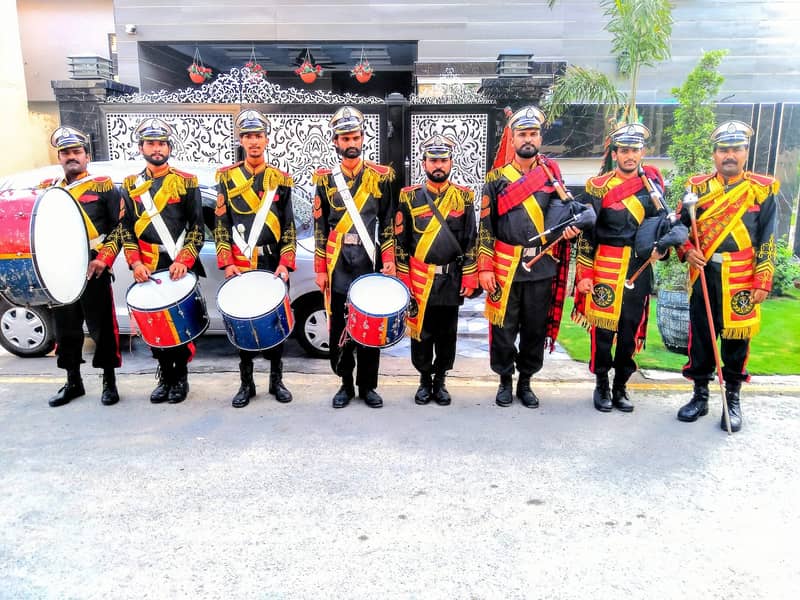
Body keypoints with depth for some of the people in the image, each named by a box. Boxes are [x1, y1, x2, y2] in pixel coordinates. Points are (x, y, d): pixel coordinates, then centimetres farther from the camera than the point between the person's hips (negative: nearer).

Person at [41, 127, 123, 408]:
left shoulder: (103, 187, 1)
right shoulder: (49, 189, 15)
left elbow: (121, 226, -3)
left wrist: (104, 259, -12)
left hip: (93, 271, -5)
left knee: (102, 328, 1)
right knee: (66, 330, 12)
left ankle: (109, 383, 13)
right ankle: (73, 383, 25)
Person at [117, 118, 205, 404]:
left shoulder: (186, 182, 2)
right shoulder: (130, 185, 11)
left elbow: (197, 227, -2)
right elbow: (125, 228, 8)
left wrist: (183, 261, -14)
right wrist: (135, 263, -6)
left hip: (180, 268, -3)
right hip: (148, 270, 3)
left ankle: (181, 377, 17)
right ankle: (165, 377, 21)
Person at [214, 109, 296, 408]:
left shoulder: (281, 180, 5)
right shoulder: (227, 178, 5)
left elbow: (289, 227, 3)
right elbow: (221, 225, 3)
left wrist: (285, 263, -7)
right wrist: (227, 263, -6)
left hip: (274, 266, 0)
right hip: (240, 267, 0)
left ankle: (276, 380, 21)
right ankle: (246, 383, 20)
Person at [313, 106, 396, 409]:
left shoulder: (380, 177, 4)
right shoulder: (325, 179, 5)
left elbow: (388, 223, 5)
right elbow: (320, 228, 4)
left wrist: (389, 259, -4)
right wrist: (320, 269, 1)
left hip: (370, 263, 0)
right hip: (338, 266, 1)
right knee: (339, 327, 5)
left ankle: (367, 385, 18)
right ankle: (346, 384, 20)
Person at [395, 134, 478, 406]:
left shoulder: (464, 197, 3)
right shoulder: (409, 197, 1)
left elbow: (471, 241, 4)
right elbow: (401, 241, 2)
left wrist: (469, 278, -2)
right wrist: (403, 279, -2)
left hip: (452, 279, 1)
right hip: (420, 279, -1)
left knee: (447, 333, 9)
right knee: (420, 332, 7)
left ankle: (440, 380, 25)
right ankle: (424, 380, 24)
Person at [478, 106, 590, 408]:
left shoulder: (553, 175, 8)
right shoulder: (497, 178, 2)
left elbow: (567, 213, 18)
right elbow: (486, 226, -1)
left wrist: (571, 230, -6)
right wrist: (485, 267, -7)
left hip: (543, 268, 2)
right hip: (506, 269, -2)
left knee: (536, 328, 9)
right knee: (504, 328, 5)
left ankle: (525, 382, 26)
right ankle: (505, 380, 24)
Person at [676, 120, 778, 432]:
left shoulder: (762, 190, 1)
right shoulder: (698, 187, 5)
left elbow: (767, 241, 0)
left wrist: (762, 282, -5)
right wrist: (687, 251, -9)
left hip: (742, 279, -1)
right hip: (704, 275, 2)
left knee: (737, 338, 6)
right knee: (700, 335, 8)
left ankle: (733, 400, 21)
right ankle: (700, 397, 22)